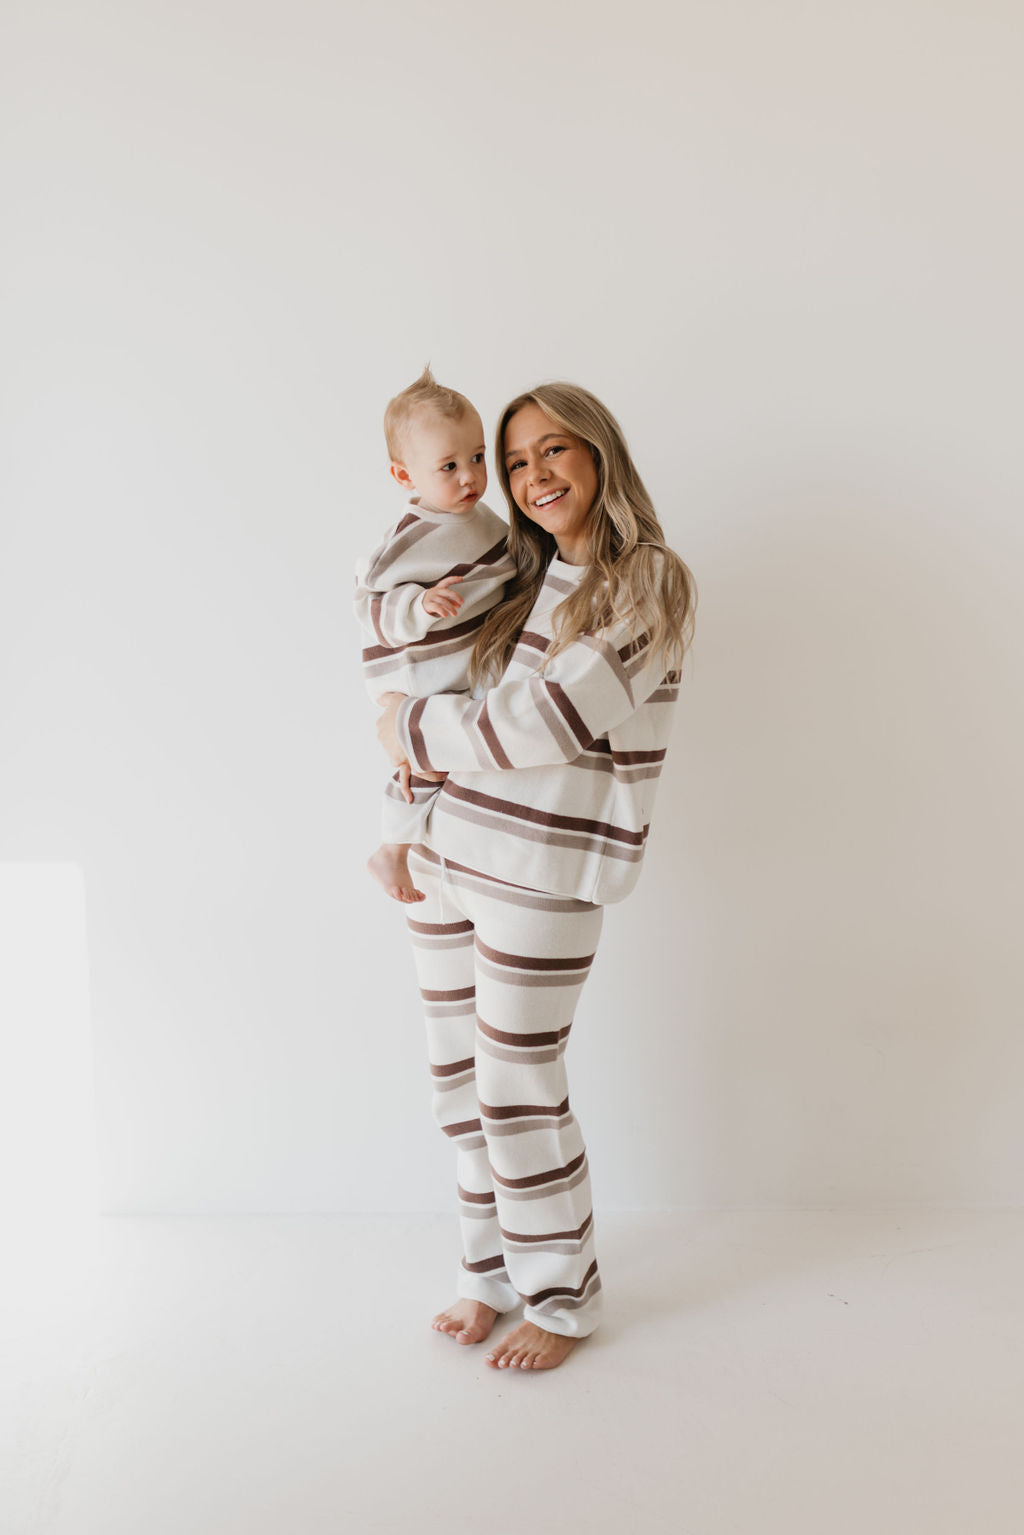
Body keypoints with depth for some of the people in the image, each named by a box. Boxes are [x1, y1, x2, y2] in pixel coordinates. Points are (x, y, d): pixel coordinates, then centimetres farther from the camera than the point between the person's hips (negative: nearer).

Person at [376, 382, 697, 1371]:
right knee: (459, 1078, 14)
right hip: (443, 856, 7)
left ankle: (562, 1298, 25)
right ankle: (490, 1269, 34)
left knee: (518, 1093, 3)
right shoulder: (519, 577, 9)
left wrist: (414, 728, -9)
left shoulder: (650, 584, -11)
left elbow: (543, 724, -21)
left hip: (541, 878, -6)